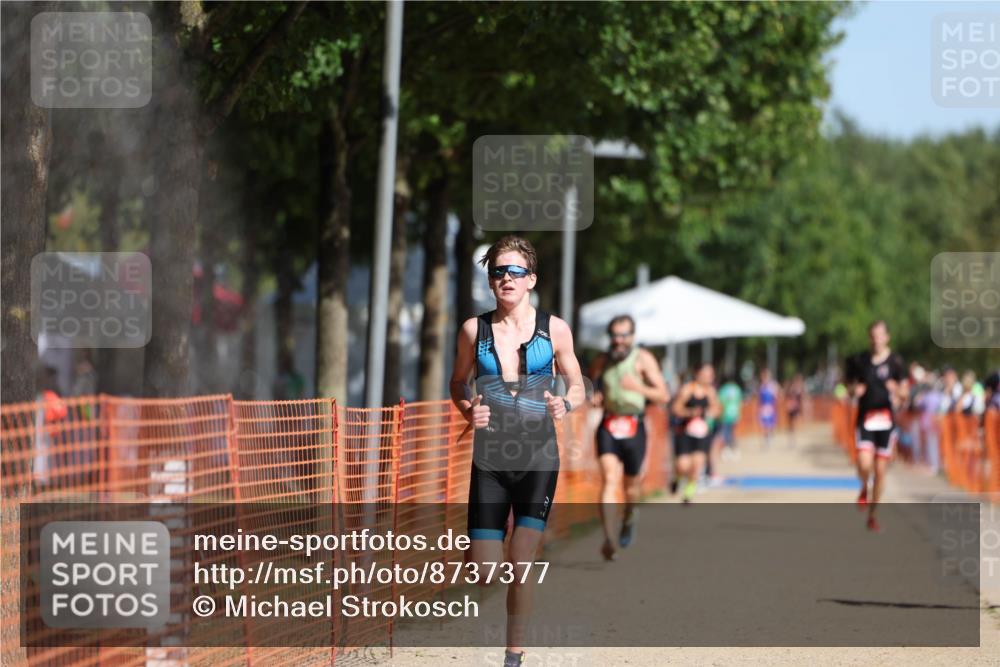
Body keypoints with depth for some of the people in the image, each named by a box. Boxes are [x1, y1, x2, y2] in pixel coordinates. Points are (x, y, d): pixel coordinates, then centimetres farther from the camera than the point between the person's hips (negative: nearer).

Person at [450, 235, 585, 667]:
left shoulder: (554, 330, 1)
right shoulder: (474, 330, 2)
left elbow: (577, 385, 12)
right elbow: (458, 383, 15)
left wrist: (566, 404, -11)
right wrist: (467, 409, -6)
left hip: (538, 457, -1)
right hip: (489, 459, 1)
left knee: (521, 566, -8)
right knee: (483, 573, -4)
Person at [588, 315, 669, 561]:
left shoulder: (643, 359, -2)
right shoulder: (601, 361, 7)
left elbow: (664, 395, -5)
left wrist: (639, 387, -22)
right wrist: (593, 398, -4)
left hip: (633, 428, -1)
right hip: (608, 427, 1)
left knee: (631, 484, 11)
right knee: (609, 479, -17)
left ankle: (629, 519, 45)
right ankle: (608, 539, -26)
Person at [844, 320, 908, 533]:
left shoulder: (895, 361, 1)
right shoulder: (859, 361, 3)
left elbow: (904, 392, 5)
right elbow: (850, 384, 15)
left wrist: (897, 390, -17)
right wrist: (854, 390, -8)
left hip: (887, 419, 0)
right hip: (866, 418, 0)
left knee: (880, 471, 4)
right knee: (864, 464, -19)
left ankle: (872, 515, 18)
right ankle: (864, 490, 16)